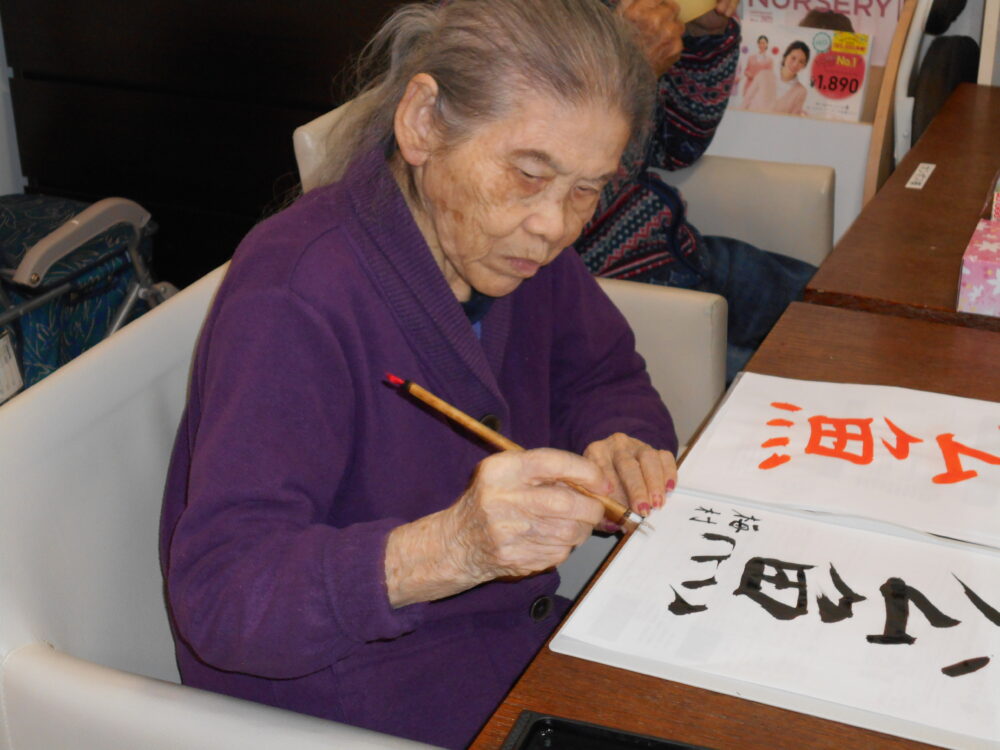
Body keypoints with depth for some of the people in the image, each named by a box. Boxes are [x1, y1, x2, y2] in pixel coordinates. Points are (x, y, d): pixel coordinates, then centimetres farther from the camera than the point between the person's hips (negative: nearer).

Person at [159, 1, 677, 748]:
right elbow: (219, 594, -30)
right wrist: (449, 549, -45)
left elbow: (606, 375, 14)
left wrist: (616, 443, -10)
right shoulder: (293, 300, -26)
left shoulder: (516, 243, -1)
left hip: (517, 645, 8)